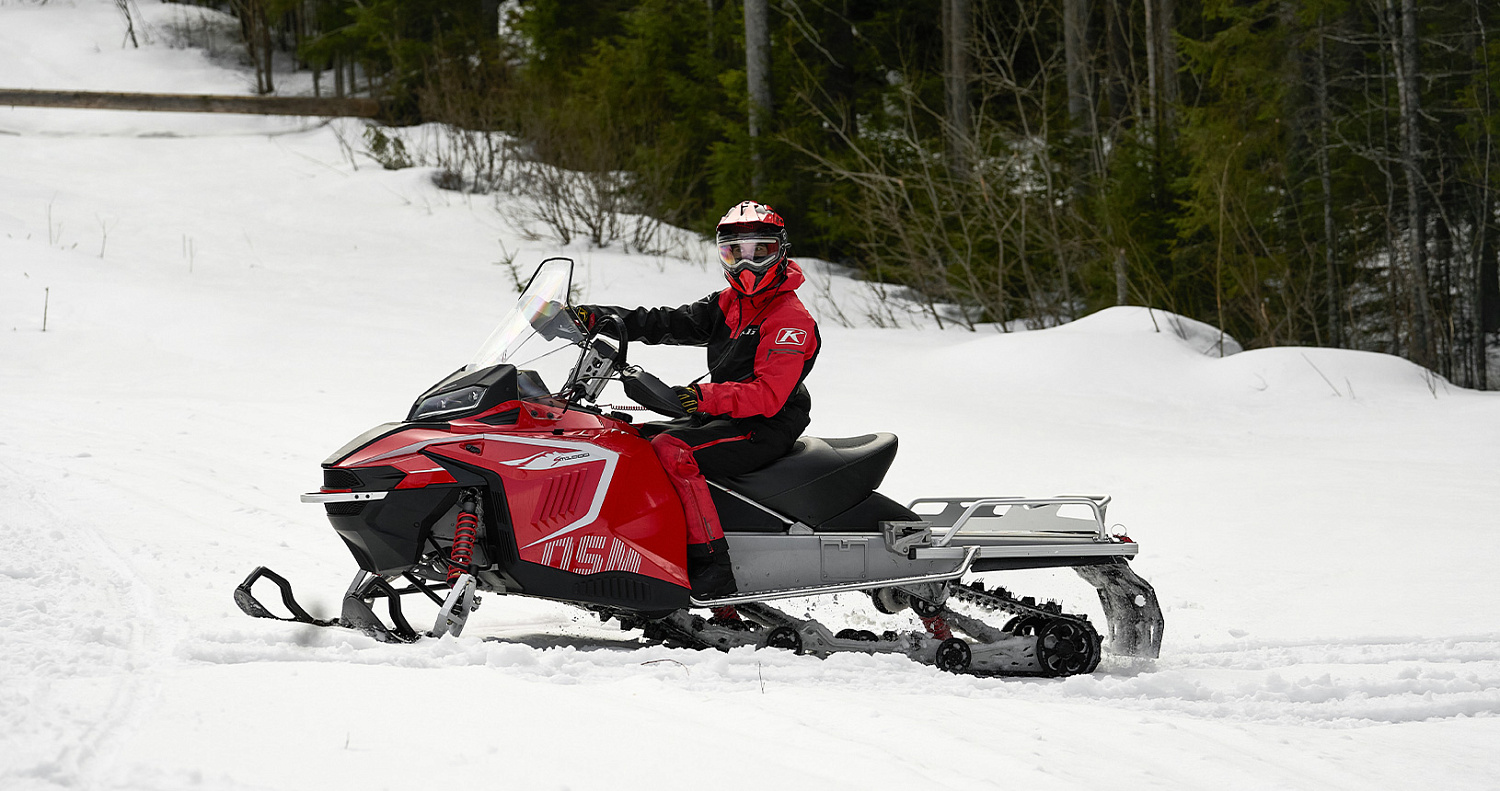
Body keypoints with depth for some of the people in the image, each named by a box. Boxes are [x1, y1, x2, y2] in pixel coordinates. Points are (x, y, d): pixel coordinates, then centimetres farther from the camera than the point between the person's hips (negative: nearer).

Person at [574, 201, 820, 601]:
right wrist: (596, 317, -6)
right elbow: (670, 323, 7)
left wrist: (706, 397, -36)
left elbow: (767, 395, -23)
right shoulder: (728, 305, 16)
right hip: (722, 417, 9)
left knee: (672, 449, -30)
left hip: (765, 429, -9)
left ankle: (710, 566, -36)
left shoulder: (791, 320, -12)